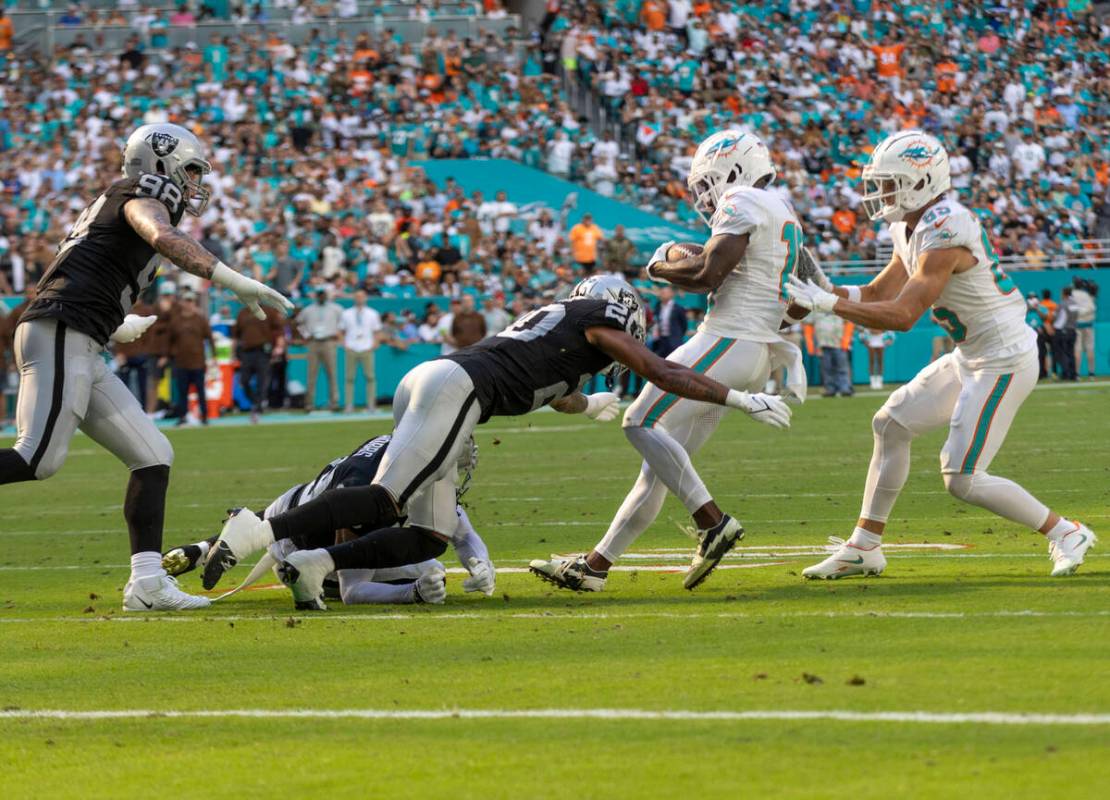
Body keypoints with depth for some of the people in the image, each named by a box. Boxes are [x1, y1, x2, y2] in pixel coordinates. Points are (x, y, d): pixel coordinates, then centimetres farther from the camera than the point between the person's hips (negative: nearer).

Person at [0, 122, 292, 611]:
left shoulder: (111, 206, 29)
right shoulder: (143, 197, 2)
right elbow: (164, 238, -22)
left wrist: (121, 328, 46)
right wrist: (236, 283, -26)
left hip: (80, 352, 10)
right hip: (60, 334, -10)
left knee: (152, 458, 6)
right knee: (40, 457, -22)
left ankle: (147, 583, -1)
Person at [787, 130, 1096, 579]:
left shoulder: (943, 234, -24)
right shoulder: (915, 227, 7)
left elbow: (902, 316, -26)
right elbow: (877, 294, 13)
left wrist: (825, 303, -23)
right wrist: (815, 291, 0)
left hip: (1003, 363, -10)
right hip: (973, 358, 10)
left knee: (962, 480, -8)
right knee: (891, 425, 11)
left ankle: (1065, 536, 6)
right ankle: (864, 549, 17)